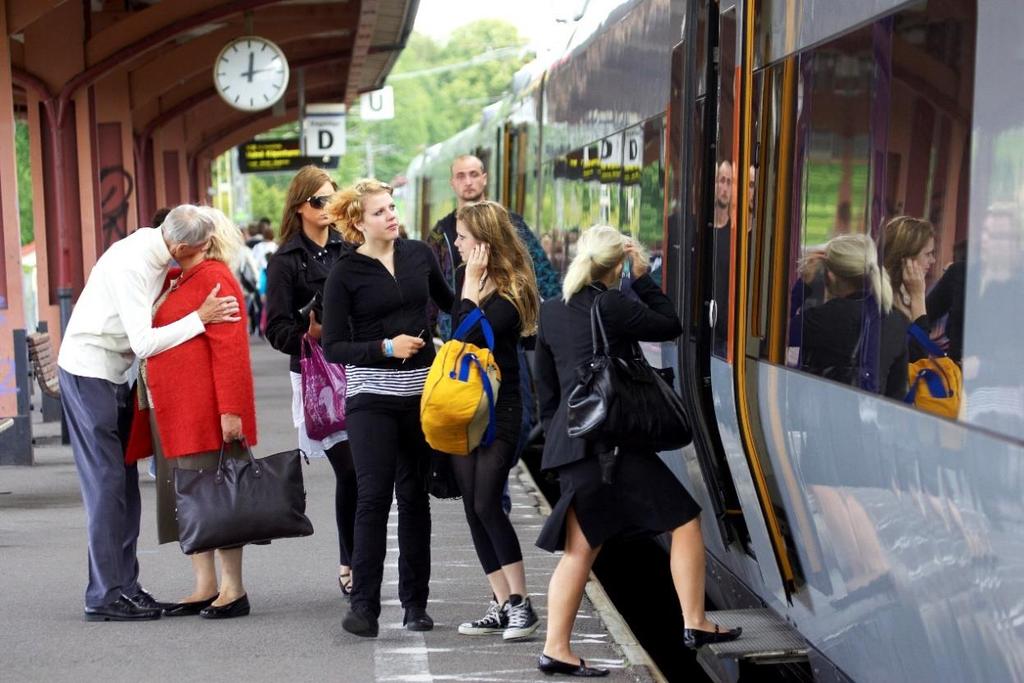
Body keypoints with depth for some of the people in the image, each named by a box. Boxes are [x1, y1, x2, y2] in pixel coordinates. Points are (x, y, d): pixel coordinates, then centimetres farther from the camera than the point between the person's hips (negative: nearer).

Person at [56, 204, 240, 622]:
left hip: (112, 373, 9)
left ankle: (125, 586, 16)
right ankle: (105, 595, -1)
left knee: (124, 481, 10)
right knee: (107, 482, -7)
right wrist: (201, 318, -22)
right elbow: (144, 342, -26)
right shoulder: (131, 263, -25)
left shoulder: (156, 248, 1)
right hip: (88, 371, -9)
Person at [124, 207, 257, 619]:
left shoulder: (214, 278, -9)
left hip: (204, 412, -9)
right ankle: (205, 588, 17)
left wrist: (230, 410, -22)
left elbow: (230, 348, -17)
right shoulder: (177, 280, 19)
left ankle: (233, 590, 4)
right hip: (172, 413, 9)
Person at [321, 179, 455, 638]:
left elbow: (449, 302, 23)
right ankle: (364, 605, -1)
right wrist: (385, 348, -19)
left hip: (421, 392, 3)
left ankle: (415, 601, 15)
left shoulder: (419, 255, 5)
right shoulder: (346, 273, -5)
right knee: (373, 497, -7)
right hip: (372, 396, -3)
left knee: (414, 496, 8)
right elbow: (333, 347, -8)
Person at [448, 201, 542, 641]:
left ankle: (520, 604, -2)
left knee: (486, 505, -13)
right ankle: (501, 605, 13)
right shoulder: (465, 277, 8)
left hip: (499, 410, -7)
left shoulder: (511, 291, -12)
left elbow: (470, 336, -24)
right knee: (473, 509, 6)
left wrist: (473, 282, -19)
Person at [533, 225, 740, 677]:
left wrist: (556, 439, 23)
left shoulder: (552, 310, 13)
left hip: (570, 436, 8)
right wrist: (644, 279, 7)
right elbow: (671, 327, 3)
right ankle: (695, 625, 5)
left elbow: (545, 386, 17)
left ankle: (556, 650, 8)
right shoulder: (612, 305, -9)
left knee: (581, 549, 10)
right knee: (685, 520, 3)